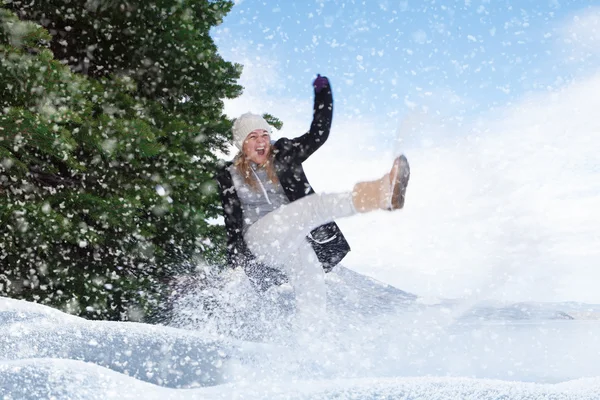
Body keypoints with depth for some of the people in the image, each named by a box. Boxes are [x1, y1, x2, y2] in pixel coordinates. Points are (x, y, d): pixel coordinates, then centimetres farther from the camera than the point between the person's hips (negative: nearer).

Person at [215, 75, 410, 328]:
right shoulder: (229, 176, 10)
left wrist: (322, 93, 5)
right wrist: (235, 264, 6)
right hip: (260, 239, -7)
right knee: (314, 205, -32)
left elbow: (318, 134, 10)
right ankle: (379, 194, -52)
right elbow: (233, 224, 10)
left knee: (313, 298, -12)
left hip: (297, 242, 7)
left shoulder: (283, 154, 15)